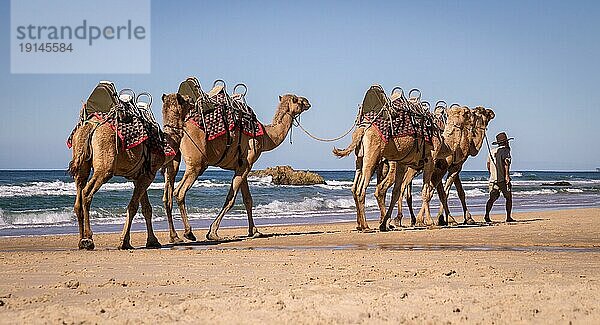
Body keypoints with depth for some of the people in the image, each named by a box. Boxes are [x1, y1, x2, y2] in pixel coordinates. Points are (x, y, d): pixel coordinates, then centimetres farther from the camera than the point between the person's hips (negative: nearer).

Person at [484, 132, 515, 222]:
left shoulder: (492, 151, 16)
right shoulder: (505, 150, -6)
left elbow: (488, 165, 21)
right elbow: (506, 162, -20)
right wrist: (507, 175, -26)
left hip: (493, 179, 6)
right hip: (503, 179, -6)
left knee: (492, 198, 4)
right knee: (508, 198, 7)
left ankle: (487, 215, -13)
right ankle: (508, 217, 7)